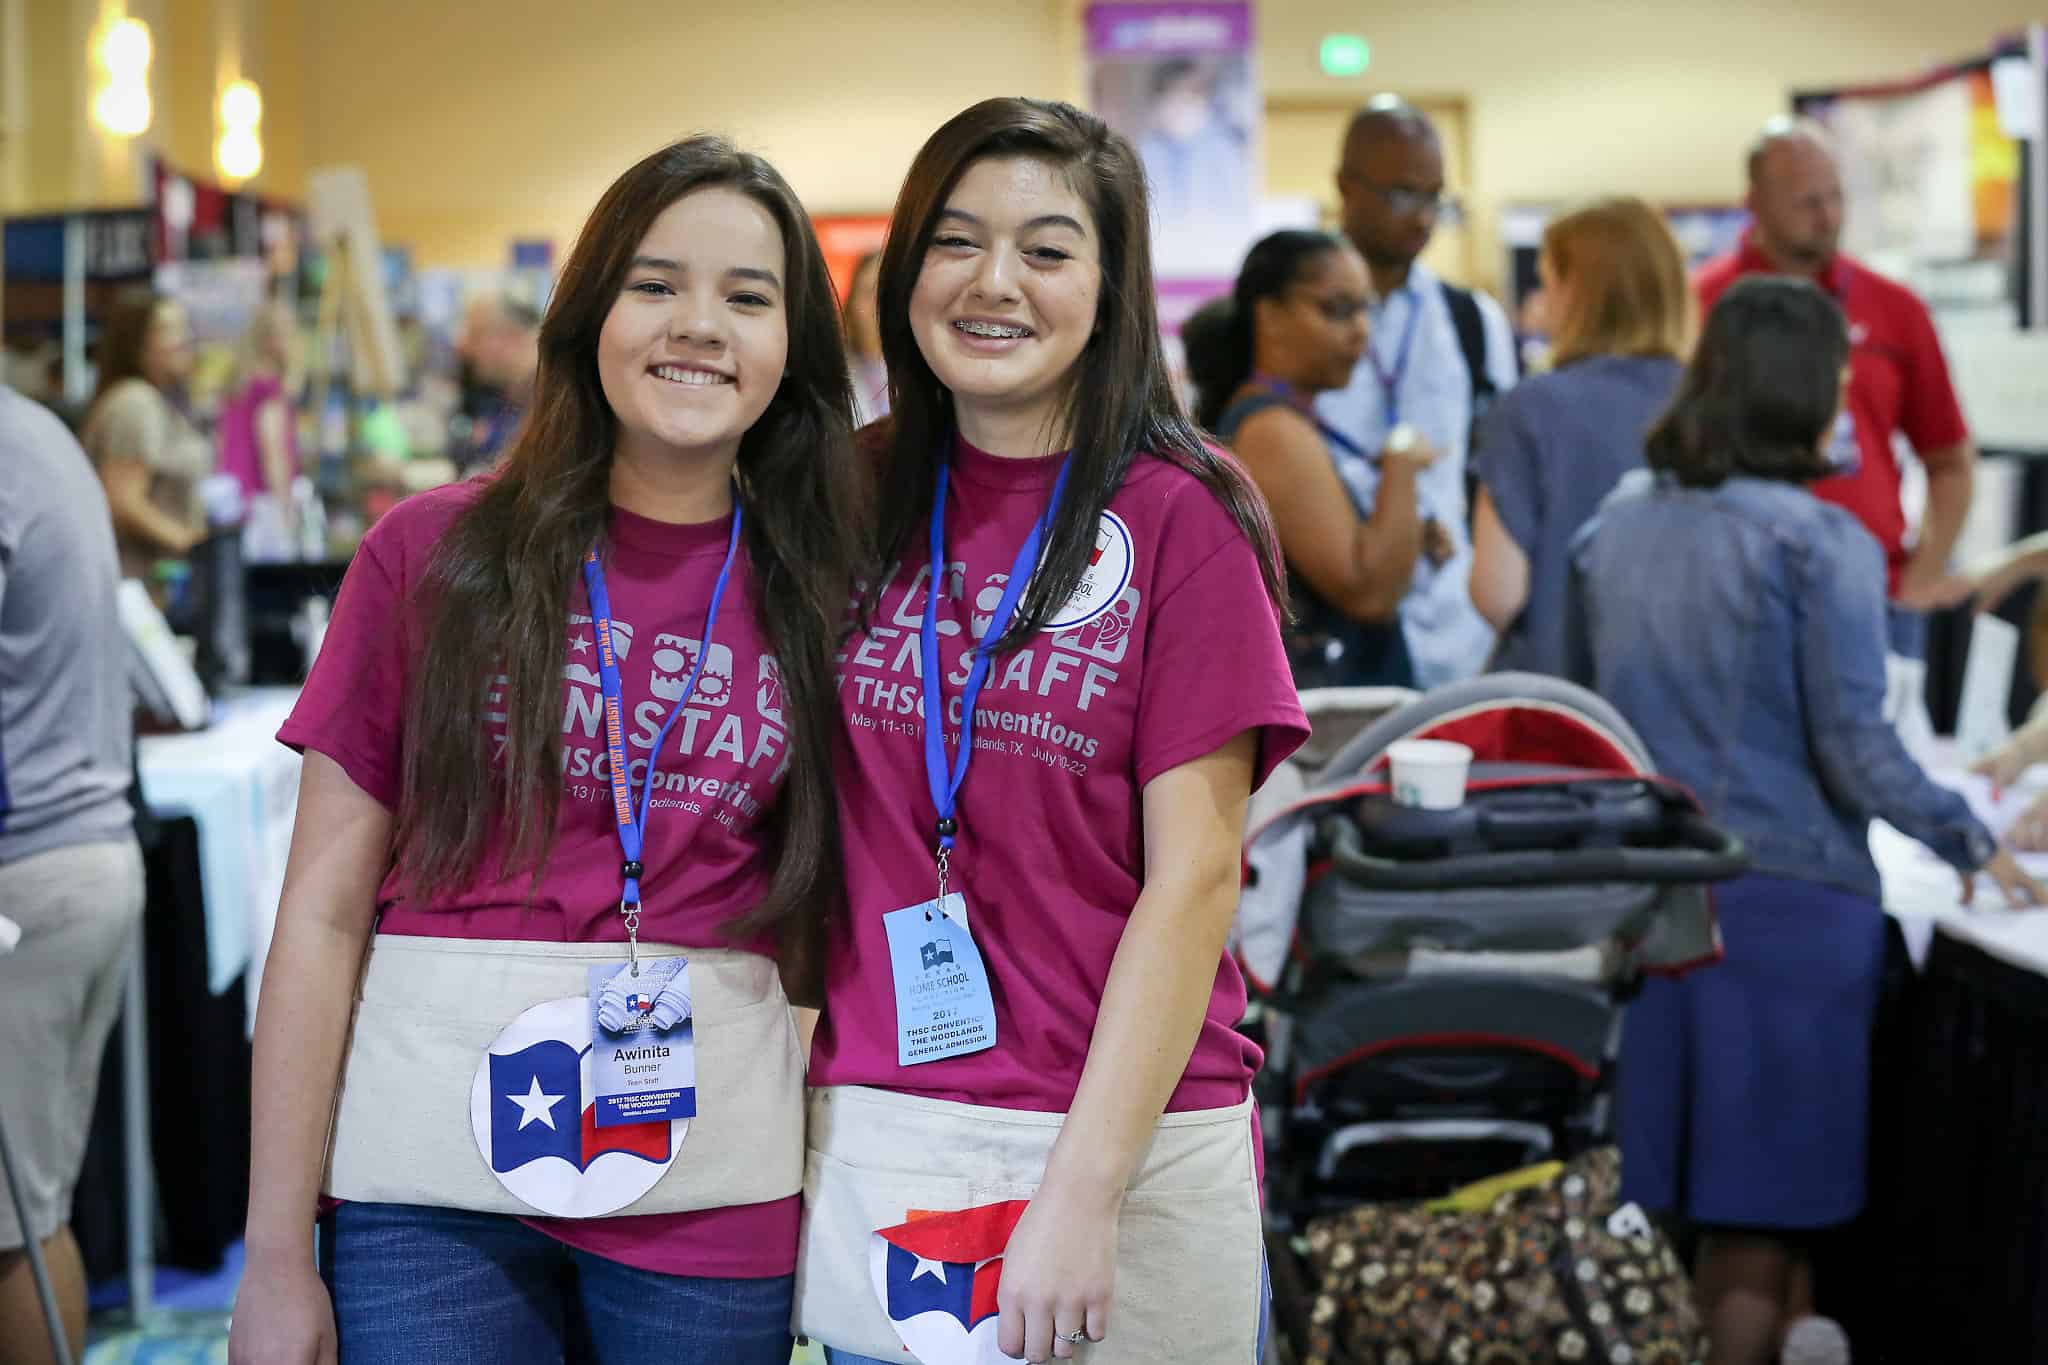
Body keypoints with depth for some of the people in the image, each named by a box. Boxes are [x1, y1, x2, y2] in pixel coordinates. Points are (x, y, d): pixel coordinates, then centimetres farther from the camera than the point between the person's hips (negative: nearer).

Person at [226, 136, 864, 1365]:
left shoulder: (818, 599, 4)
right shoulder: (435, 556, -1)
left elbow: (829, 920, 10)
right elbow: (325, 910, -1)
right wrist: (278, 1259, -3)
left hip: (717, 1202, 1)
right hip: (436, 1192, -1)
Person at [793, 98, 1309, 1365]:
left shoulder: (1180, 519, -7)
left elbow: (1195, 879, -10)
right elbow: (815, 831, 11)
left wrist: (1084, 1192, -15)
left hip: (1126, 1140, -3)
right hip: (873, 1135, 4)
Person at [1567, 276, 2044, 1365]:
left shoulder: (1611, 530, 7)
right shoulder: (1820, 542, -10)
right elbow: (1855, 746, -12)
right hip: (1785, 899, -5)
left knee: (1653, 1190, 12)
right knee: (1761, 1205, 5)